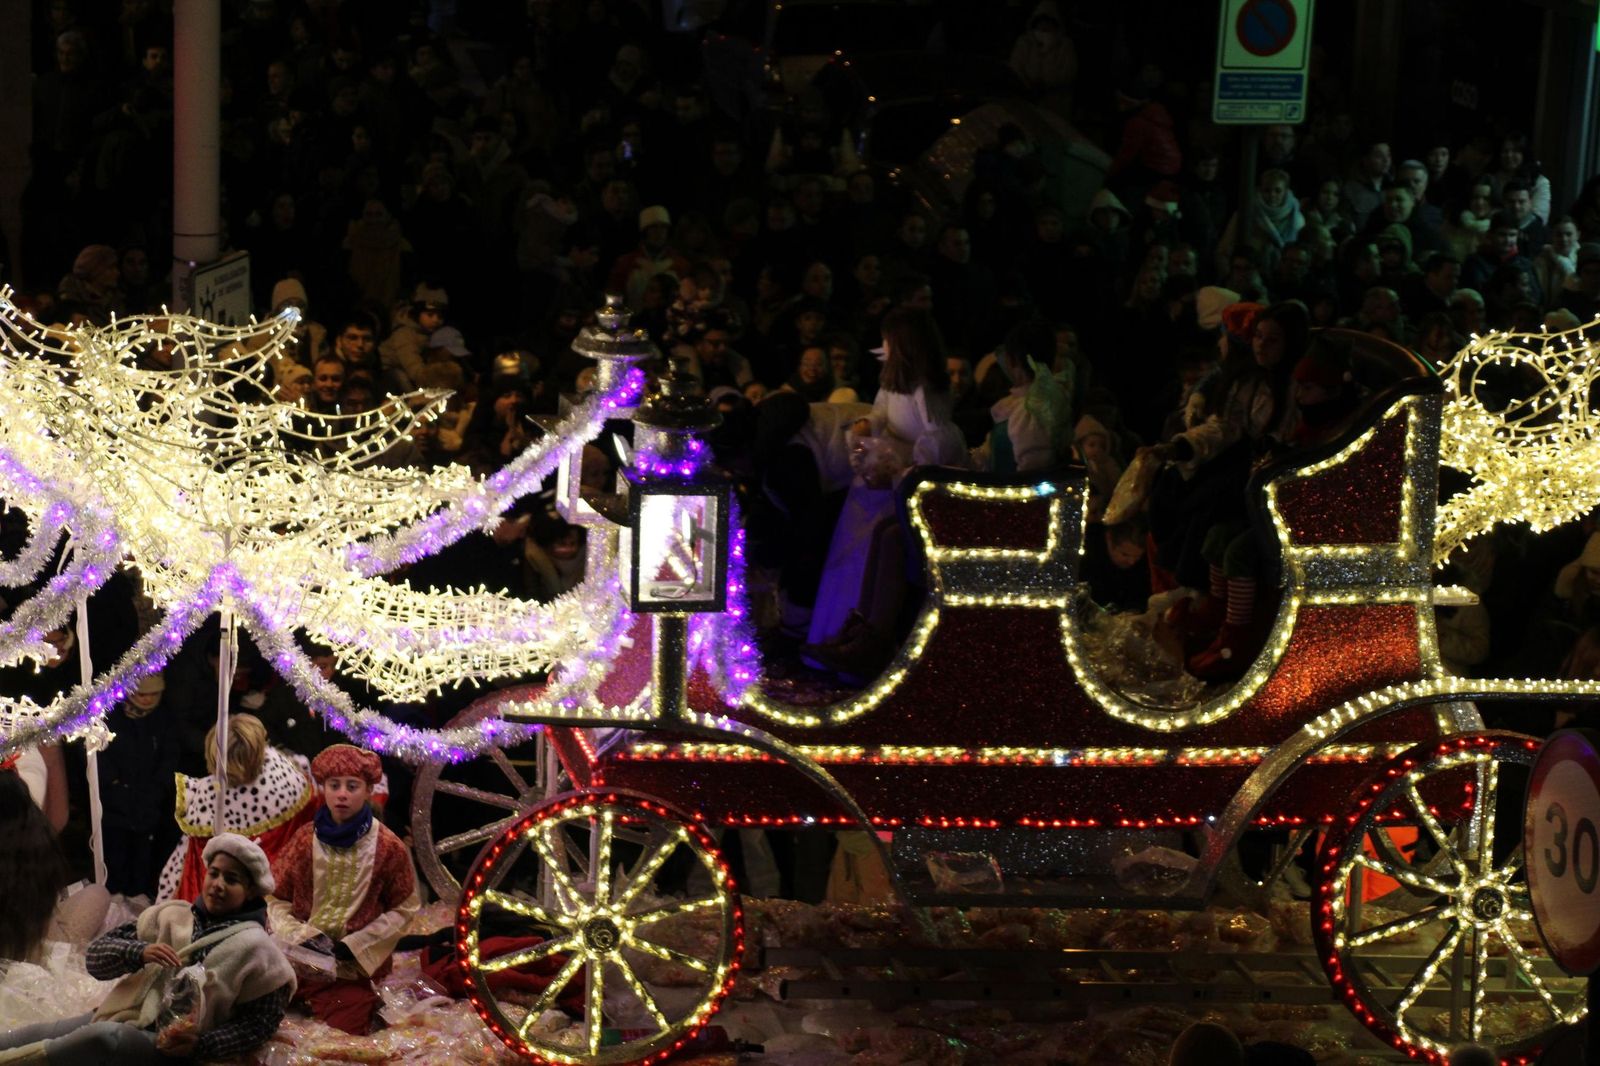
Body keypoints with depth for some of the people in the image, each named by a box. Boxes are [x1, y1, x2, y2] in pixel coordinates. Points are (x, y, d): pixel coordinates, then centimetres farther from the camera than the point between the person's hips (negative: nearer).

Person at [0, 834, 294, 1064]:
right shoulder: (172, 915, 15)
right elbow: (96, 957, 10)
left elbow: (261, 1022, 0)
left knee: (107, 1037, -37)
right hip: (120, 1016, 6)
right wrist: (139, 953, -12)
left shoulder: (253, 947, 3)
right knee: (28, 1036, -19)